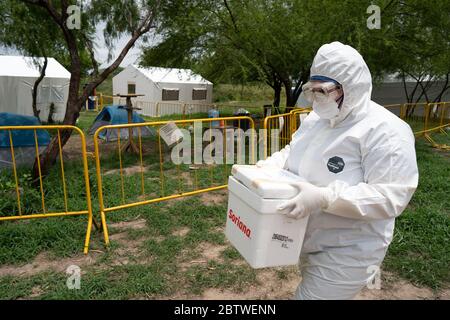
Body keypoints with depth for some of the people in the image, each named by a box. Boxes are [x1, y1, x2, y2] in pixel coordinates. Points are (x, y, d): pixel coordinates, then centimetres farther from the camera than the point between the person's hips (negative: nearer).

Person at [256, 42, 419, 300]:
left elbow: (391, 196, -28)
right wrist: (272, 163, -7)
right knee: (312, 287, 29)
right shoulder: (316, 119, 2)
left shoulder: (385, 132, -23)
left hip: (345, 252, -8)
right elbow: (294, 151, 15)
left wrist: (324, 198, -37)